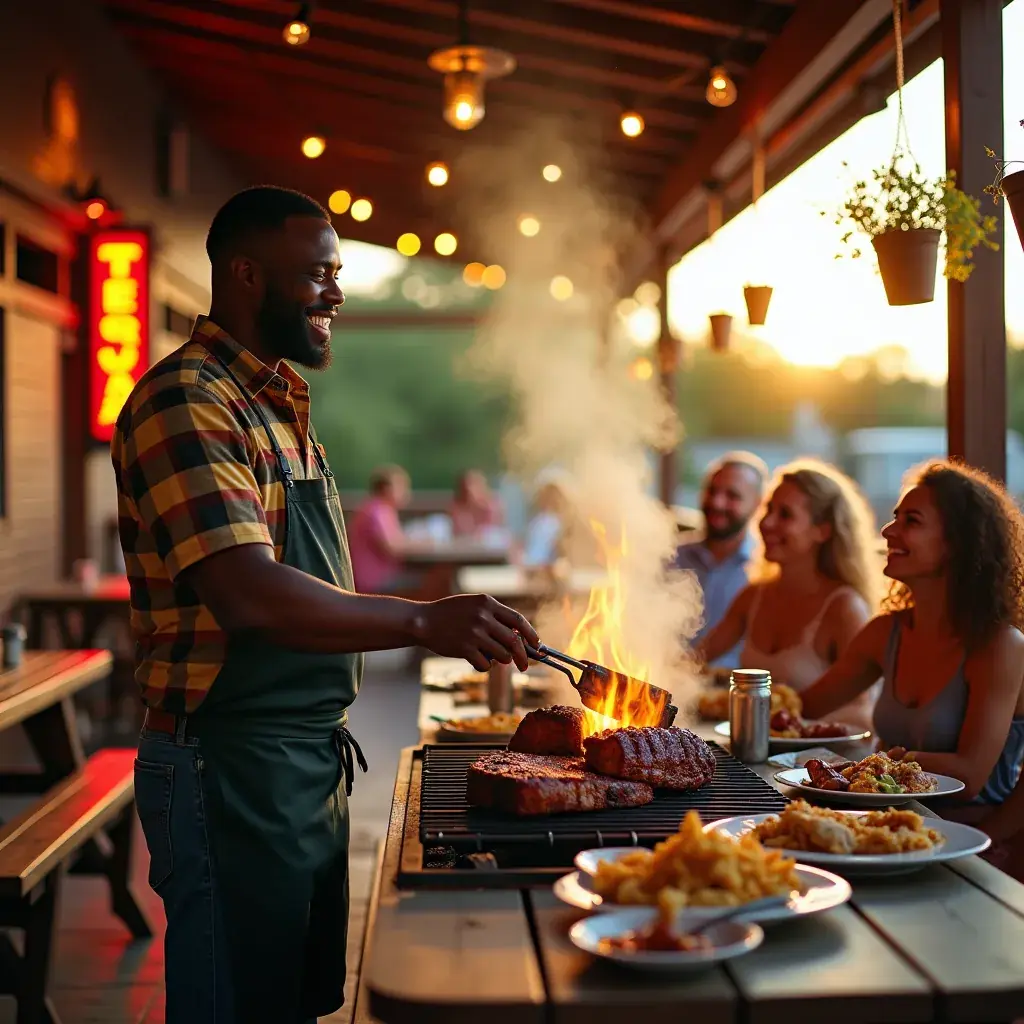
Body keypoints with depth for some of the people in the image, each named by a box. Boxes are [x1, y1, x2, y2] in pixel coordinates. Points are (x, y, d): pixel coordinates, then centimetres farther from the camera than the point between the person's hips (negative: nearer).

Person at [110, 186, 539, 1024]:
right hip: (229, 766, -9)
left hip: (313, 758, 10)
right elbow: (246, 594, -28)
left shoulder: (280, 406, 15)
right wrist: (423, 622, -32)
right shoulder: (186, 400, -16)